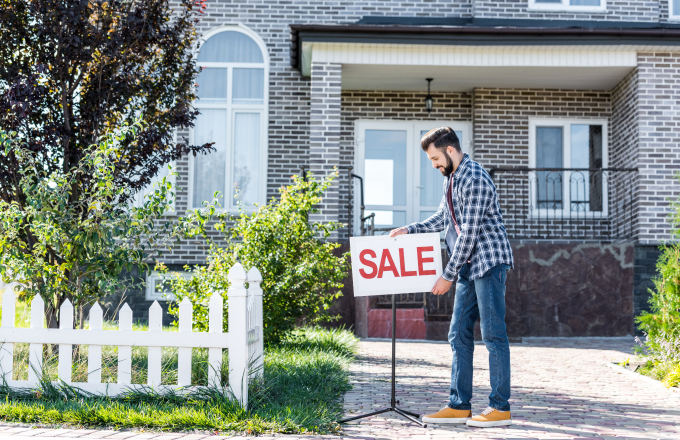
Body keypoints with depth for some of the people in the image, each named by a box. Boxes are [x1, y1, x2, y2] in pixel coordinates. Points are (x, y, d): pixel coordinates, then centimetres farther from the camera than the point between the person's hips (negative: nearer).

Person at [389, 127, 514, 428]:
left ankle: (501, 408, 0)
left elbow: (469, 233, -20)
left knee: (493, 334, -6)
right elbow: (442, 219, 26)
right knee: (459, 335, 7)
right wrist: (409, 230, 14)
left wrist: (448, 275, -17)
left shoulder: (474, 178, -17)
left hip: (488, 261, -10)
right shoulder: (451, 179, 14)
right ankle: (459, 406, 12)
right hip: (469, 267, 10)